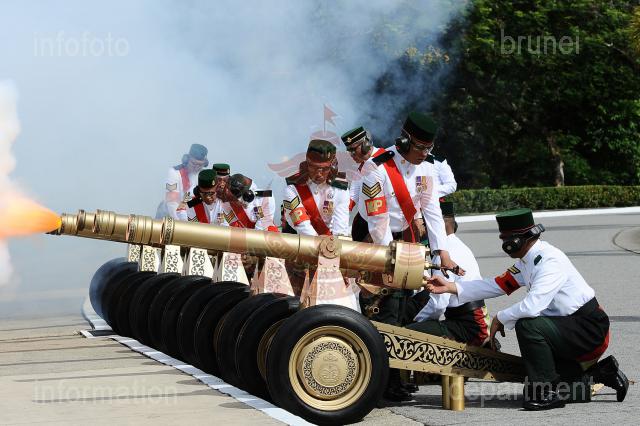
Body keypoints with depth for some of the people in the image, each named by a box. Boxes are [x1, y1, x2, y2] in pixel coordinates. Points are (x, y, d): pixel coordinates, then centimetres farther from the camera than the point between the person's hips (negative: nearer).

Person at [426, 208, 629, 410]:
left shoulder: (550, 261, -25)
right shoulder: (526, 261, 7)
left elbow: (532, 306, -33)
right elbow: (497, 285, 8)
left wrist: (501, 318, -16)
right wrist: (451, 287, 3)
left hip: (589, 329, -10)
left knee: (527, 325, -28)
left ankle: (547, 393, -20)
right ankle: (602, 373, 20)